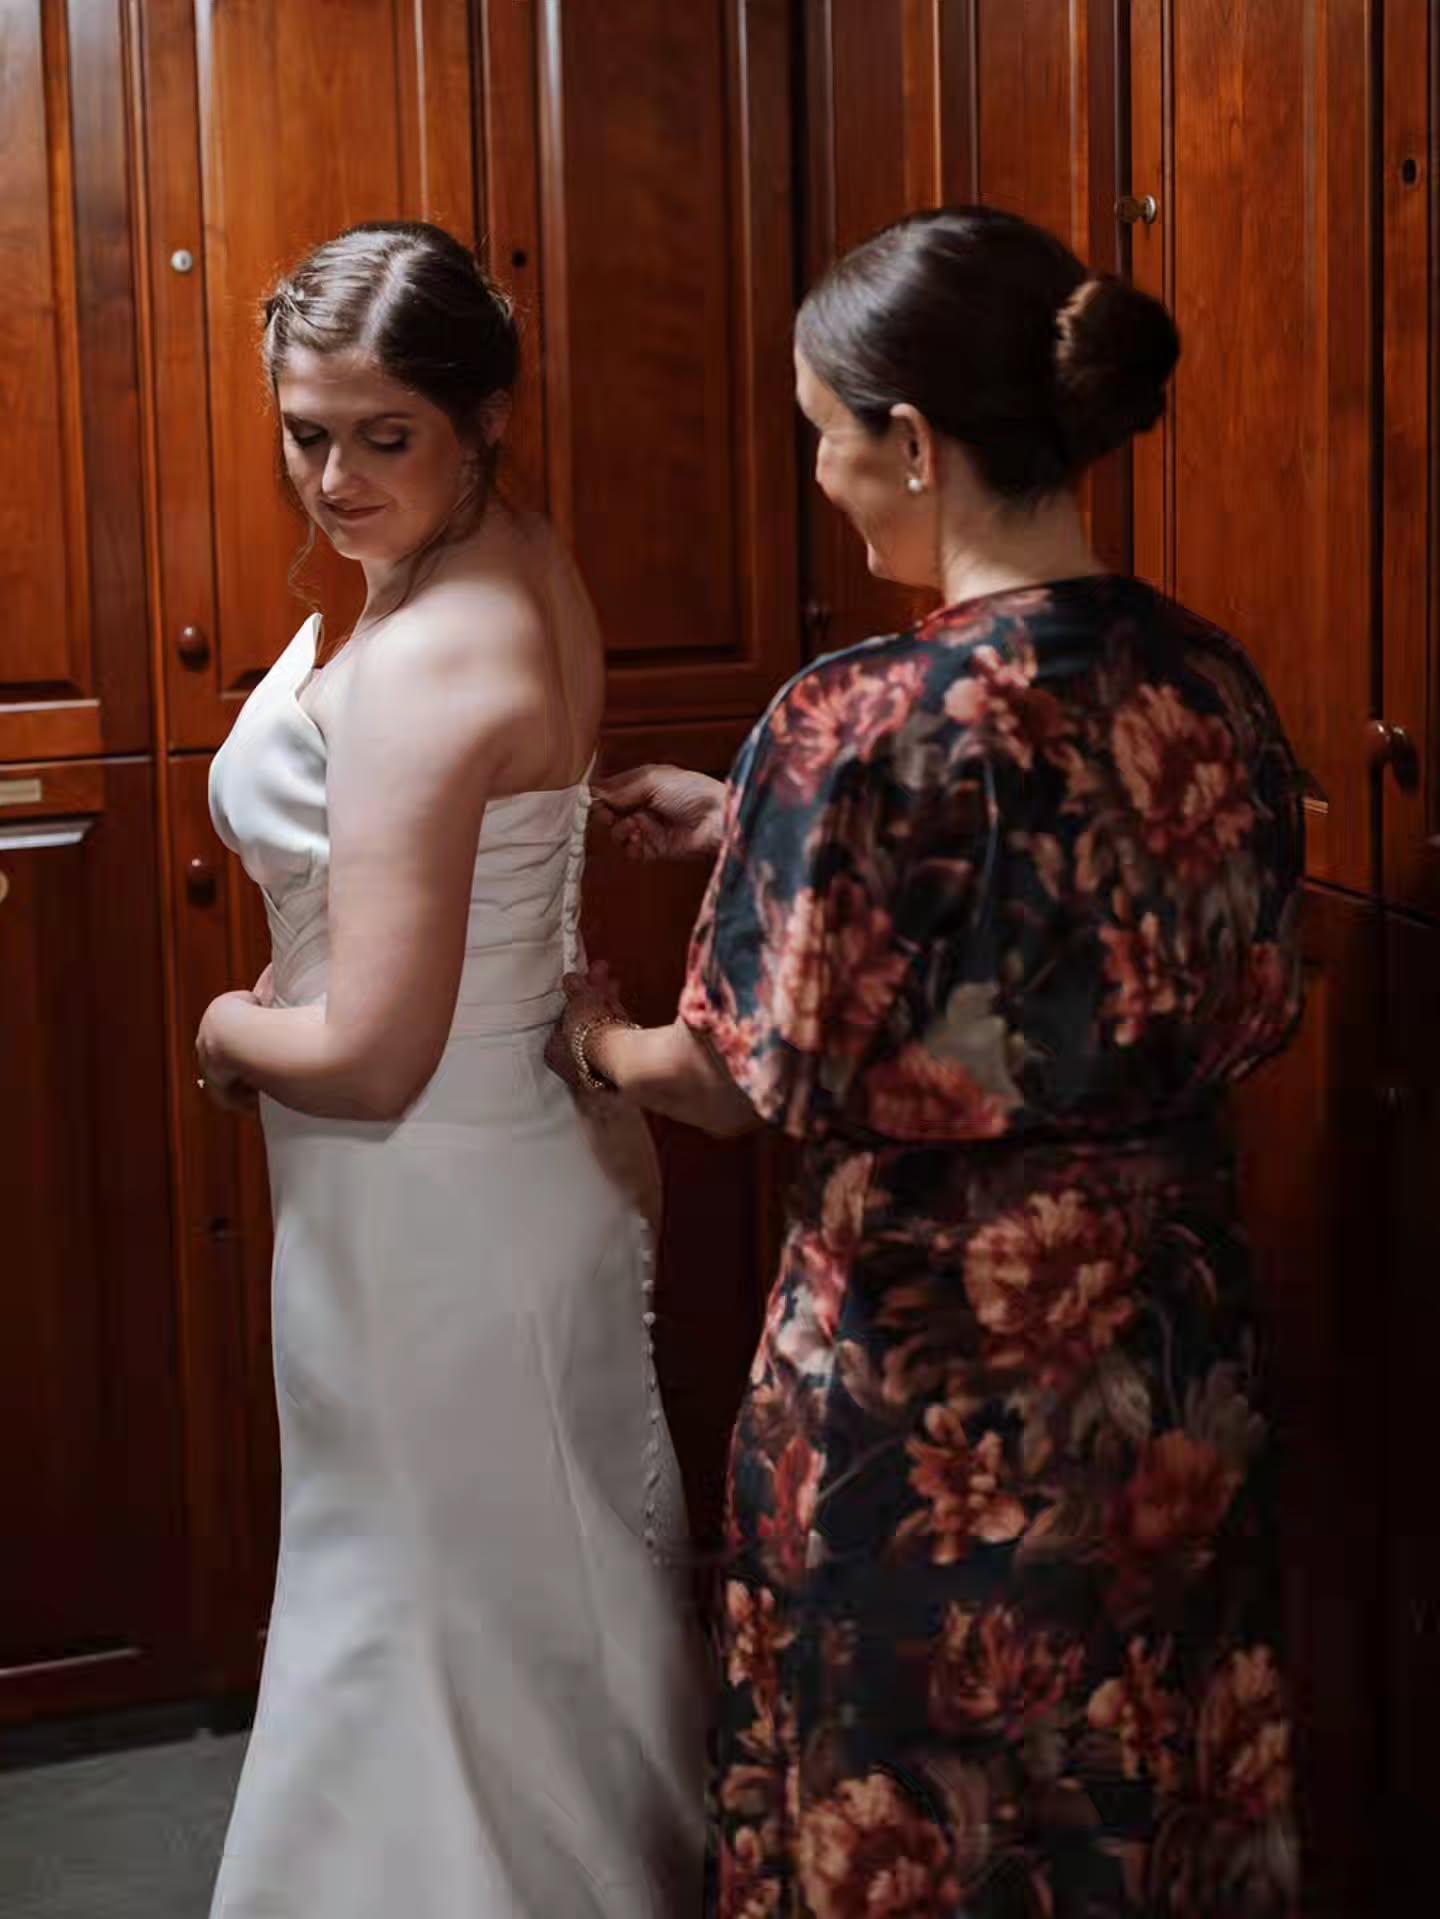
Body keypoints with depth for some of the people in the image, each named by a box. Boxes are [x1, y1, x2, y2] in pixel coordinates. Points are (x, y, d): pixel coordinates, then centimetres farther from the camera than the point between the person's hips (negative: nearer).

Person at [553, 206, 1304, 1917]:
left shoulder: (868, 723, -21)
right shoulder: (1211, 687, -1)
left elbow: (741, 1083, -15)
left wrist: (593, 1043, 9)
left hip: (925, 1357, -6)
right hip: (1173, 1350, 6)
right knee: (1146, 1777, 20)